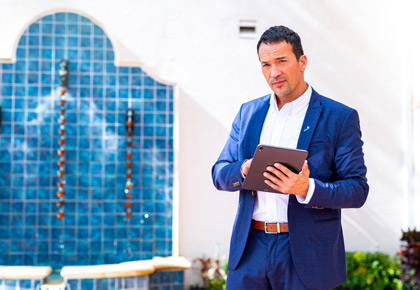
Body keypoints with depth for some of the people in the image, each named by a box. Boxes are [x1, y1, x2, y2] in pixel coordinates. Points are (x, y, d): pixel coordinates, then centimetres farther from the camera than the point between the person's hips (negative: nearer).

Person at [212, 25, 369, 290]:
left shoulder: (341, 118, -4)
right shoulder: (248, 112, 10)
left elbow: (358, 190, -7)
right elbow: (219, 175, 9)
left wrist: (307, 189, -24)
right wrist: (244, 169, -14)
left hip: (306, 254, -3)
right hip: (250, 249, 3)